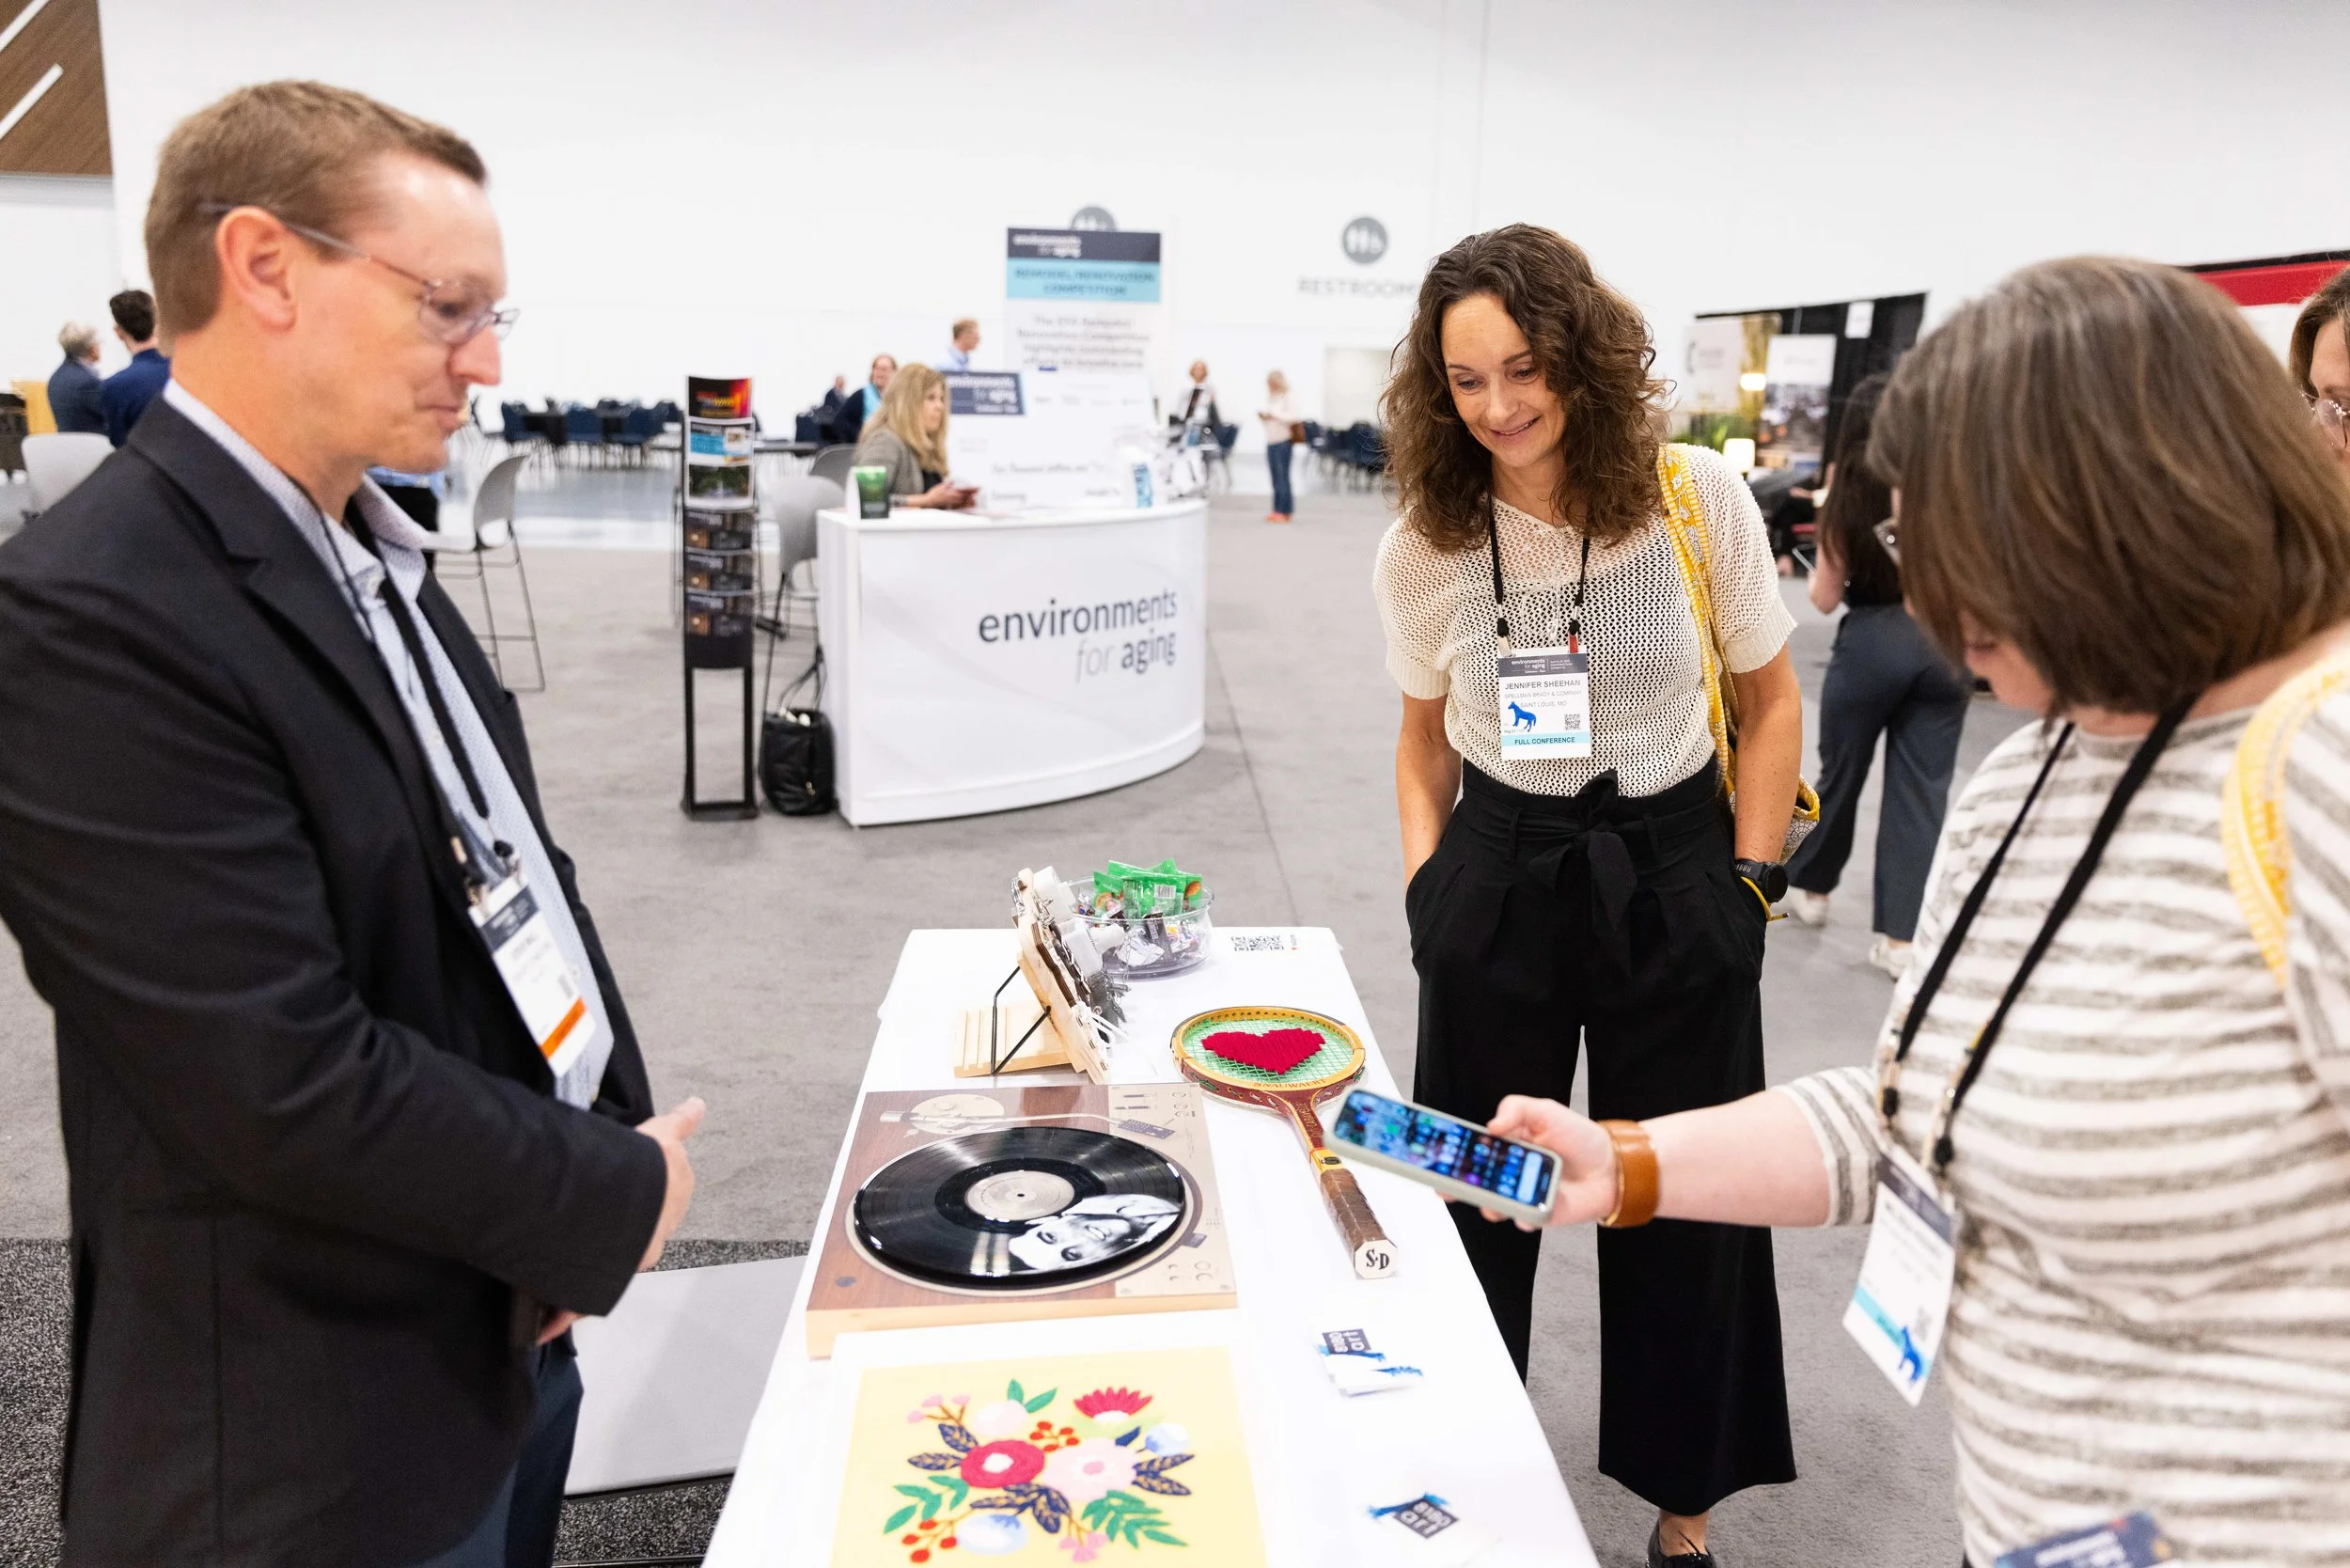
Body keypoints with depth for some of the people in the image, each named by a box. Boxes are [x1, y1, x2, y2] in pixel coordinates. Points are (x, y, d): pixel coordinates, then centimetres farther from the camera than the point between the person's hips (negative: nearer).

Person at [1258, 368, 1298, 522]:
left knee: (1283, 476, -7)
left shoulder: (1288, 399, -7)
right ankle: (1277, 509, 13)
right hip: (1270, 442, 8)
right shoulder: (1270, 399, 15)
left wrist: (1273, 415, -19)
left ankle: (1284, 511, -5)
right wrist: (1262, 416, 2)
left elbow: (1292, 417, -18)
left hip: (1283, 442, -8)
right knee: (1275, 477, 9)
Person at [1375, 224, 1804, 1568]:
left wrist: (1750, 884, -3)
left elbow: (1771, 703, 0)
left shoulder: (1699, 498, -11)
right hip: (1500, 875, 1)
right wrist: (1429, 882, -1)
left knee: (1681, 1202, 11)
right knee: (1474, 1193, 12)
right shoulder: (1424, 547, -6)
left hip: (1674, 874, -1)